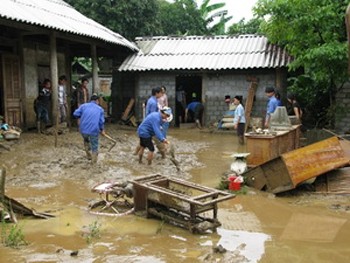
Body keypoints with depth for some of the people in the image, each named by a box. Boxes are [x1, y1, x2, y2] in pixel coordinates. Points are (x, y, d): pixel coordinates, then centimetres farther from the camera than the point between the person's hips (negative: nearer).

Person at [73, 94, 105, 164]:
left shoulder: (84, 106, 10)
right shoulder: (100, 109, 9)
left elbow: (75, 114, 1)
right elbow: (101, 121, 6)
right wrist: (102, 130, 22)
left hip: (83, 129, 2)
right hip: (94, 130, -2)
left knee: (86, 141, 32)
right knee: (94, 147, 14)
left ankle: (89, 156, 36)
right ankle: (94, 161, 19)